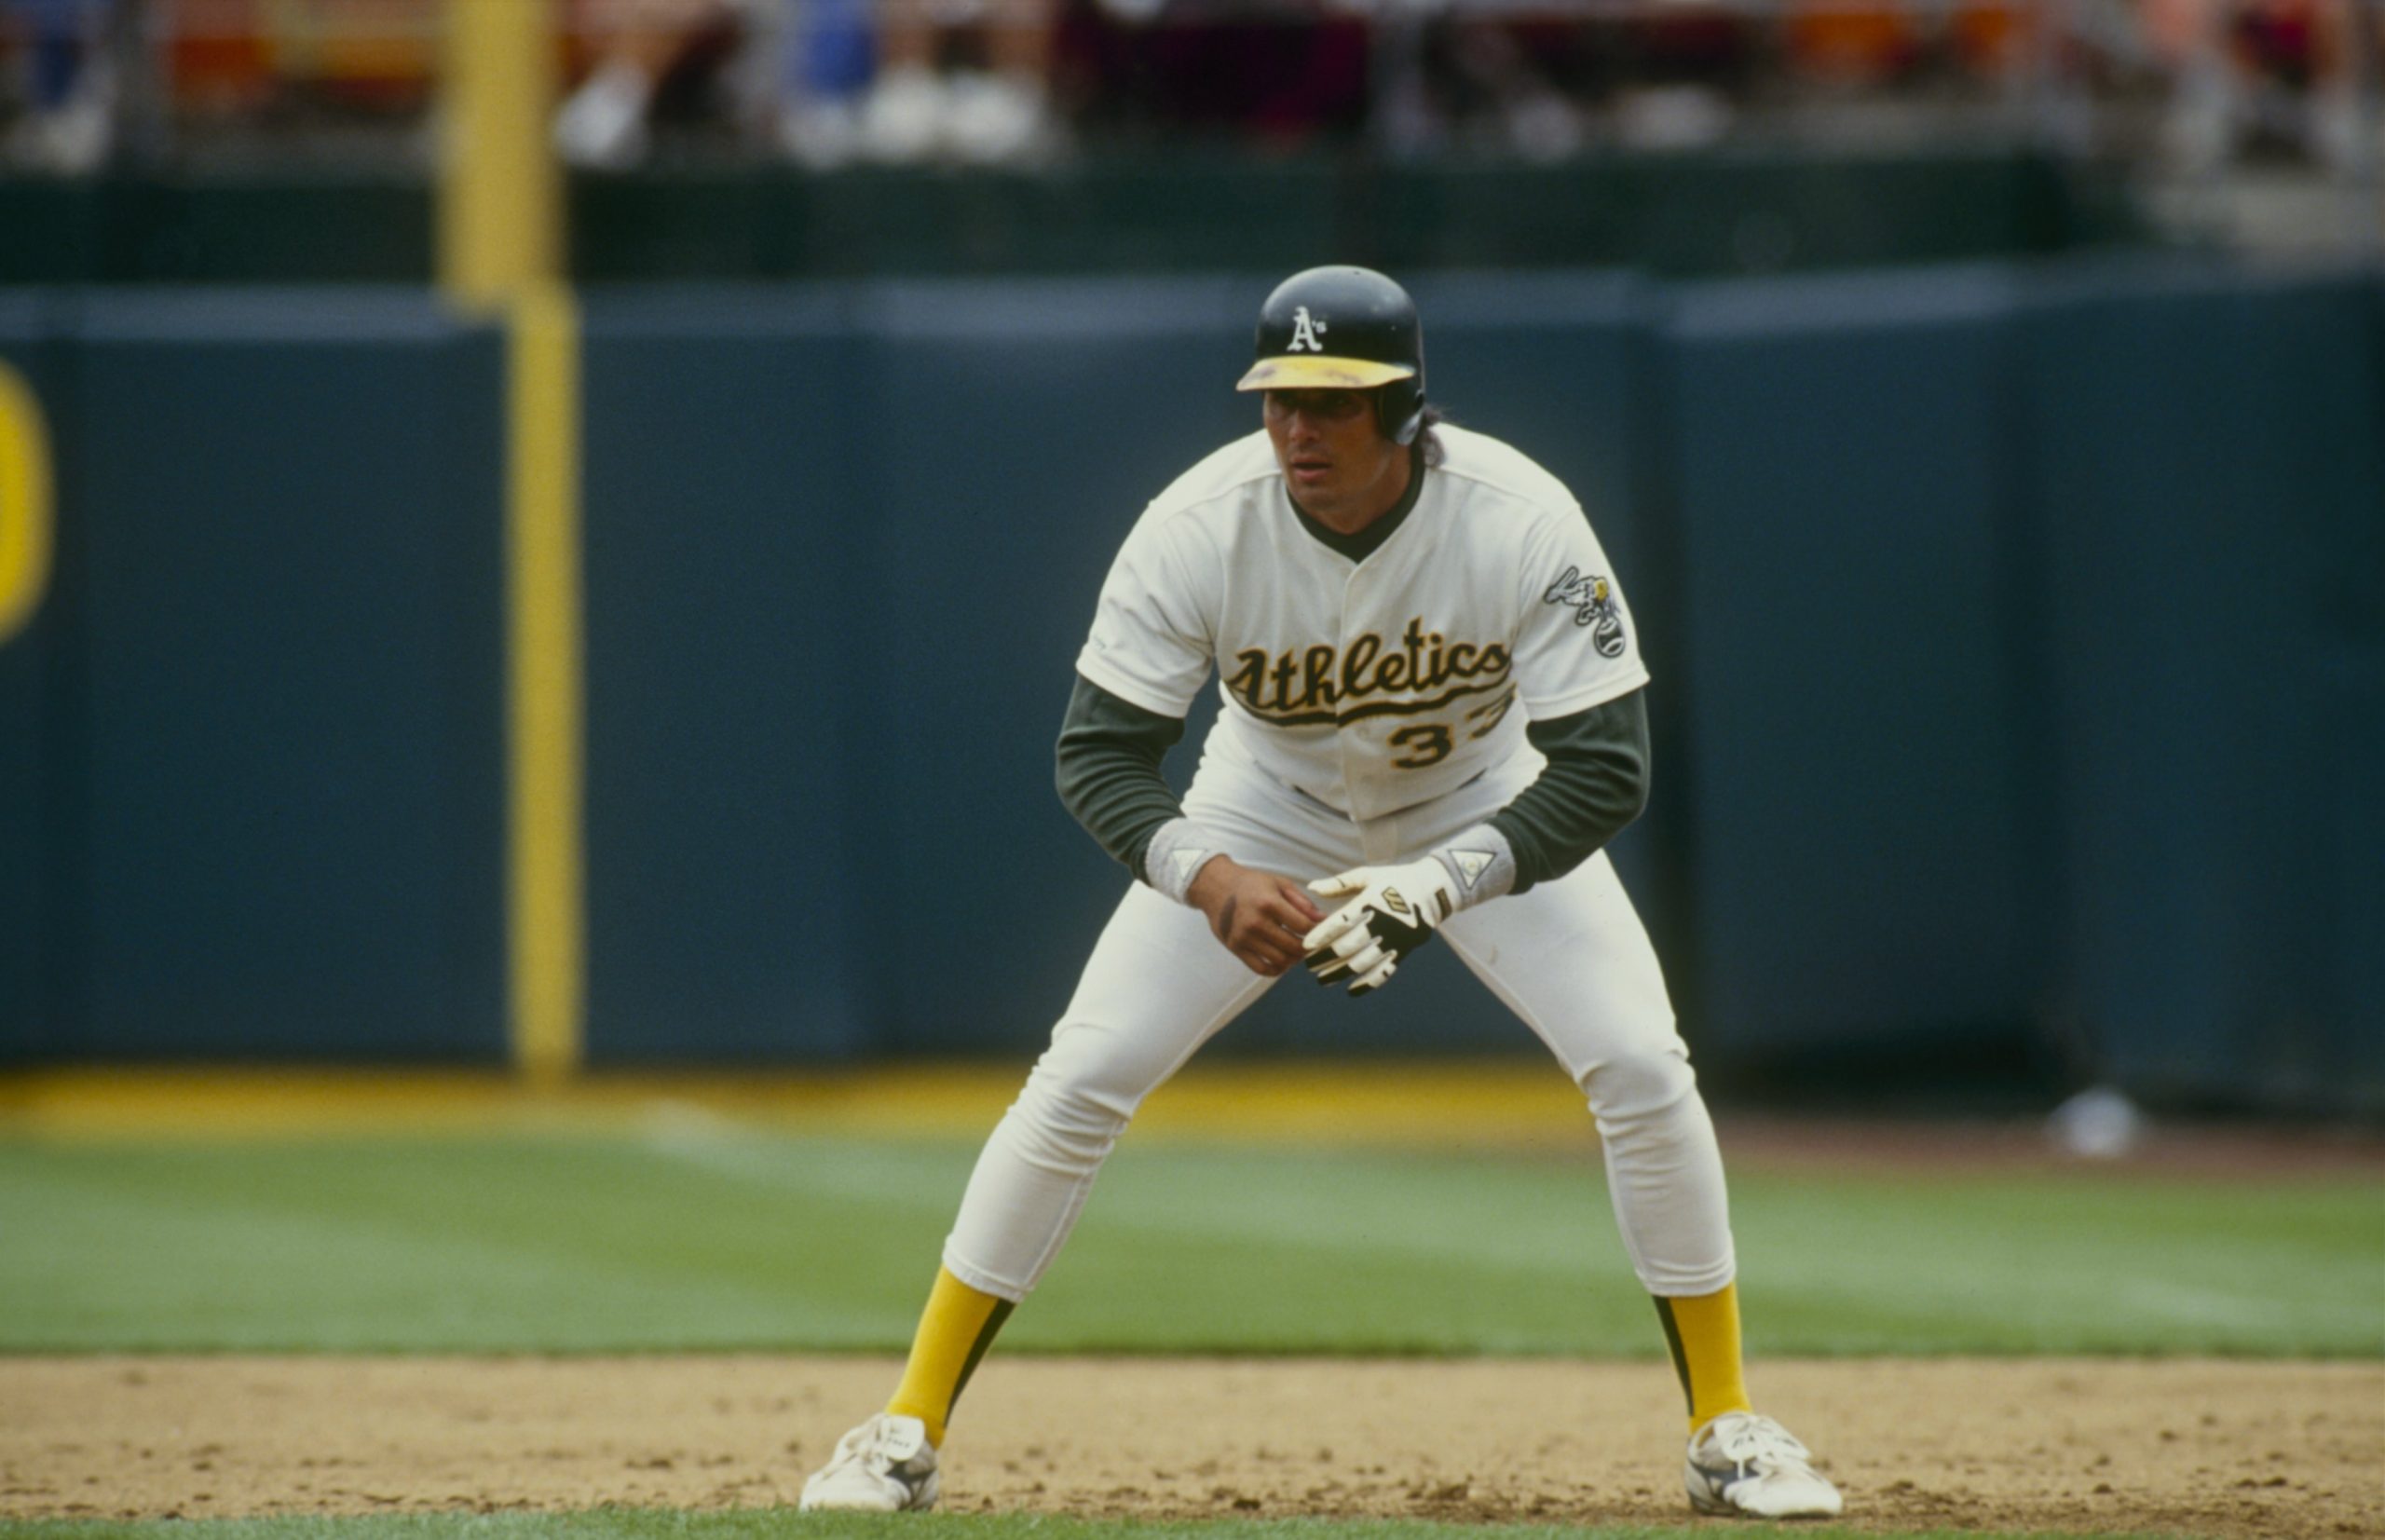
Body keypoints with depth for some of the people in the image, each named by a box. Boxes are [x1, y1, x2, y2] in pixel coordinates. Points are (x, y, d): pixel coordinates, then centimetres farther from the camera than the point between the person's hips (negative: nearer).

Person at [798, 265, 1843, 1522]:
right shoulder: (1201, 526, -30)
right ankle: (907, 1432, -1)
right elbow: (1099, 754, -25)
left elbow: (1606, 771, -31)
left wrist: (1439, 887, -44)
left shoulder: (1522, 522, -33)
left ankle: (1726, 1432, -1)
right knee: (1081, 1077, -12)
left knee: (1639, 1066, -18)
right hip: (1268, 814, 1)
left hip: (1486, 815, 0)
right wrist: (1209, 878, -44)